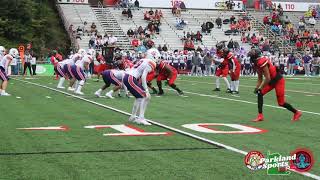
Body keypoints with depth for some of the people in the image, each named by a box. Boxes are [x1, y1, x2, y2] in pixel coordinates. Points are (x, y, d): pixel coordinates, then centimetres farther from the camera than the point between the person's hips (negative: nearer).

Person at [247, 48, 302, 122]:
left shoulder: (262, 62, -27)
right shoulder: (257, 63, 4)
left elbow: (268, 78, -25)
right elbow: (260, 78, 12)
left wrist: (260, 88, -18)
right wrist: (257, 87, 1)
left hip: (278, 80, -9)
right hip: (272, 81, 9)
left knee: (281, 103, -2)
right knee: (260, 94, -2)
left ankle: (296, 113, 19)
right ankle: (260, 116, 0)